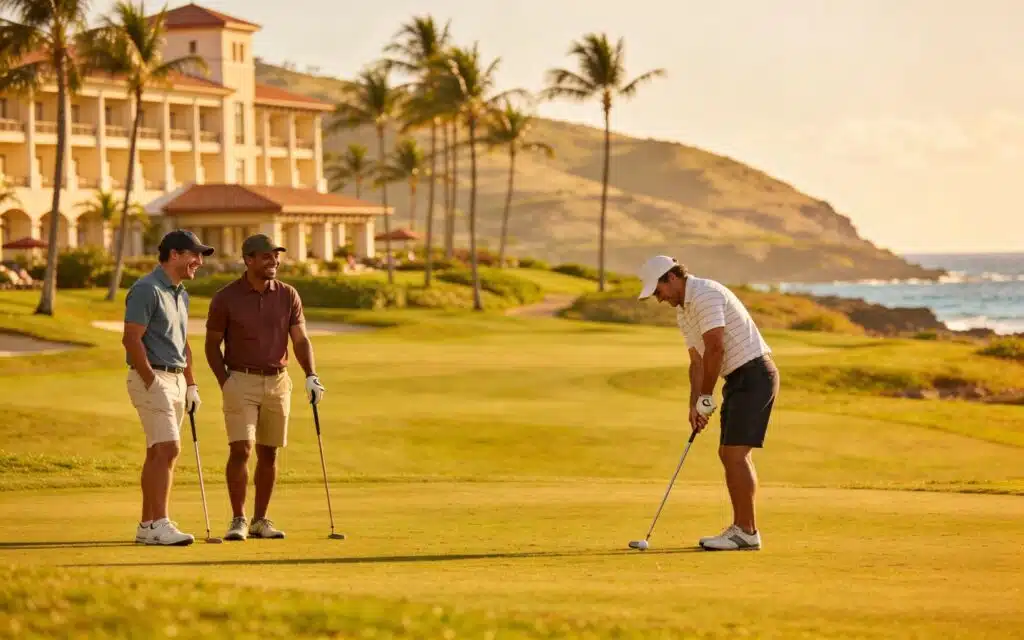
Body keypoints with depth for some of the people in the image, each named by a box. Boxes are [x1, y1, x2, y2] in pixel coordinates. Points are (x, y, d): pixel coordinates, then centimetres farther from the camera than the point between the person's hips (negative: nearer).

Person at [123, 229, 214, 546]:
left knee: (157, 452, 8)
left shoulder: (181, 294, 17)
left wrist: (191, 385, 17)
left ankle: (147, 525, 11)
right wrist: (153, 383, -19)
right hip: (151, 377, -9)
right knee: (168, 448, -15)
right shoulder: (147, 289, -12)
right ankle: (159, 523, -16)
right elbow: (131, 339, -18)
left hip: (176, 379, 9)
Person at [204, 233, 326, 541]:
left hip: (278, 381, 3)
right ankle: (238, 520, -3)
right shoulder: (226, 297, -5)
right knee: (241, 449, -12)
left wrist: (311, 376, -12)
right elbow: (212, 344, 1)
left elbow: (300, 339, 2)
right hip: (241, 380, -3)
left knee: (269, 452, 7)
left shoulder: (288, 295, 3)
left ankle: (260, 520, 16)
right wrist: (224, 382, -8)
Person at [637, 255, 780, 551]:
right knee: (728, 454, 11)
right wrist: (695, 405, 4)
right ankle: (740, 527, 15)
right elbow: (697, 362, 17)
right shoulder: (683, 311, 16)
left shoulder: (706, 294, -17)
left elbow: (715, 348, -23)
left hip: (754, 373, -11)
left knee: (736, 454, -12)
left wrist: (706, 398, -14)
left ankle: (747, 532, -8)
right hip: (738, 378, 11)